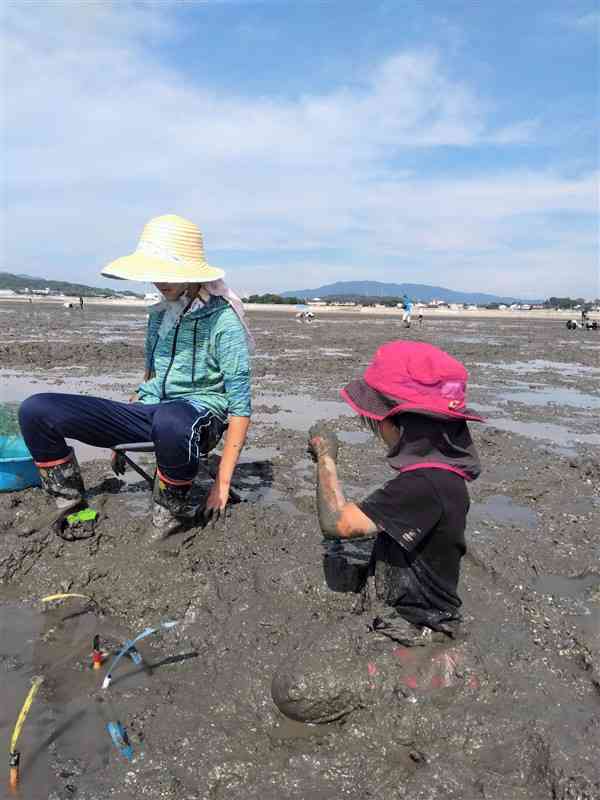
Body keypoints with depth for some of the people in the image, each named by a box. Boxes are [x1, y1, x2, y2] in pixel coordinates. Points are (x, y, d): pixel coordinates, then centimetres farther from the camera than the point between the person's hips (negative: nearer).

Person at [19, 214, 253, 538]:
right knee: (35, 410, -10)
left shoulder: (222, 320, -10)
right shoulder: (159, 314, 11)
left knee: (169, 421, -46)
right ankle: (69, 501, 7)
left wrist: (222, 481, -15)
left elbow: (240, 406, -12)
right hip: (148, 409, 6)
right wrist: (120, 432, 24)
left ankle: (173, 512, -17)